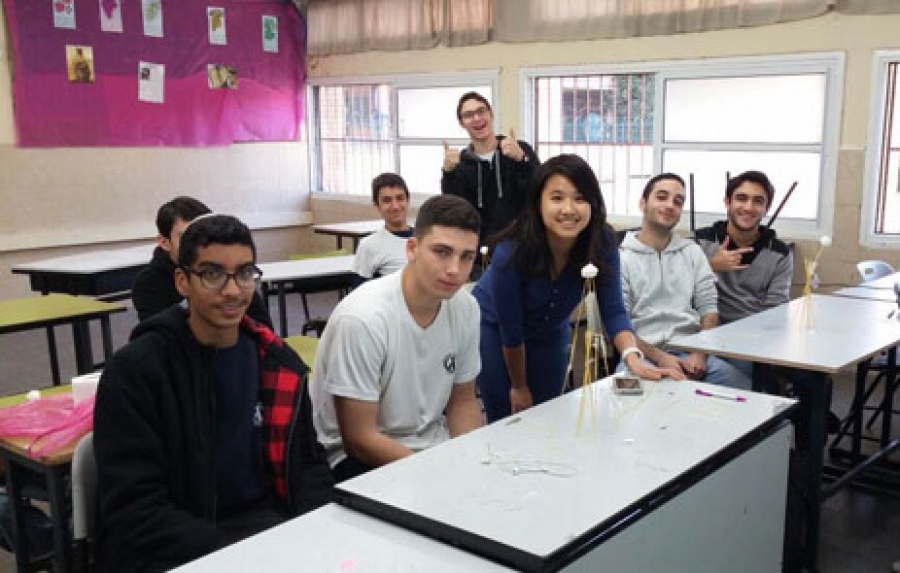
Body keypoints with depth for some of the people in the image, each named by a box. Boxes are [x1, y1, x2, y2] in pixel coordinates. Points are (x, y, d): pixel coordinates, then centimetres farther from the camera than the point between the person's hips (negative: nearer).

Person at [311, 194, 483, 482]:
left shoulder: (465, 307, -4)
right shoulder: (362, 318, -24)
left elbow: (462, 401, 8)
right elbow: (358, 438, -20)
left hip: (430, 442, 7)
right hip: (356, 457, -6)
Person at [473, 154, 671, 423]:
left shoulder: (602, 242, -23)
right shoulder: (511, 252, -34)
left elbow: (613, 310, -21)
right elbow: (510, 330, -23)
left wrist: (632, 356, -40)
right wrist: (518, 386, -11)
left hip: (550, 332, 4)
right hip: (493, 328, -4)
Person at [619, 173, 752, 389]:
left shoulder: (692, 251, 17)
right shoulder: (621, 257, 3)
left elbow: (709, 309, 11)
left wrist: (700, 355, -8)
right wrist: (660, 358, -17)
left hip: (691, 351, 4)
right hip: (644, 354, -4)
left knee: (742, 385, -24)